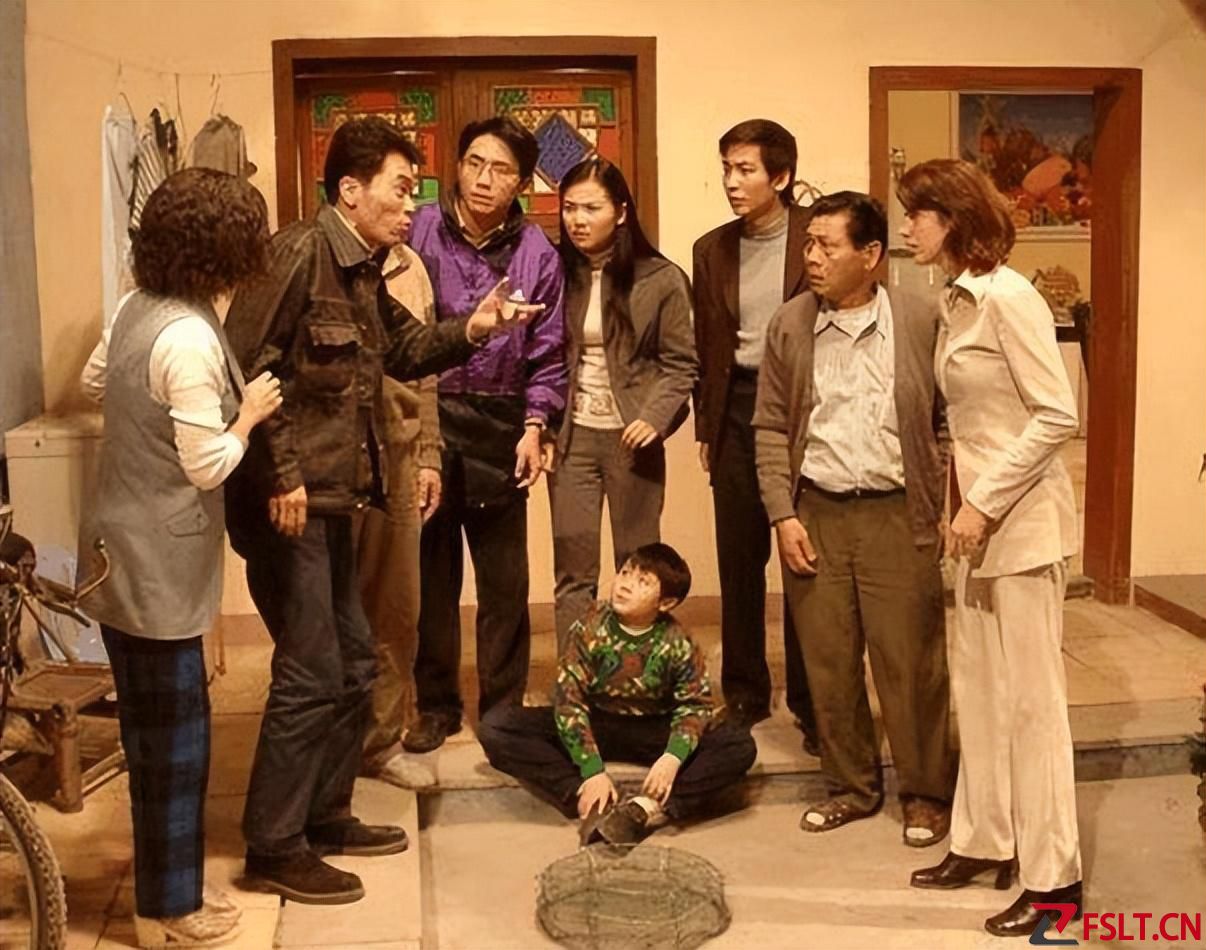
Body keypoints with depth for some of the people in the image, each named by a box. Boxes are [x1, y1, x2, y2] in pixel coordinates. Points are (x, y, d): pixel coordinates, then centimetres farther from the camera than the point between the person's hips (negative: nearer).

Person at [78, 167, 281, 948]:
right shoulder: (188, 337, -25)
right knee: (174, 736, 4)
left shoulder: (138, 307, 4)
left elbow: (94, 382, 22)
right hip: (157, 561, -10)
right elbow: (208, 466, -23)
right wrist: (248, 413, -8)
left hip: (127, 549, 10)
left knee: (154, 729, 20)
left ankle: (170, 885, 35)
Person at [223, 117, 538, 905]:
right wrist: (279, 475, -22)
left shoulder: (363, 269, 13)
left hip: (332, 497, 10)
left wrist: (470, 330, 4)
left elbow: (405, 350, 23)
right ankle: (275, 850, 9)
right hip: (287, 500, -10)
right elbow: (243, 368, -23)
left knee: (354, 662, 16)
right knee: (311, 674, -5)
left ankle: (326, 816, 31)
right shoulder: (300, 253, -17)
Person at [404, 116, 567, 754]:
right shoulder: (420, 232, -5)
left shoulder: (537, 255, 0)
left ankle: (503, 708, 20)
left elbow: (547, 355, 4)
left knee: (505, 577, 6)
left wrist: (534, 427, -4)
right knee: (432, 571, 10)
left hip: (499, 427, 1)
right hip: (428, 418, 0)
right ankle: (436, 706, 23)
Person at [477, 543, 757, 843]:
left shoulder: (677, 644, -16)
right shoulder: (590, 627, -17)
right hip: (594, 725, 0)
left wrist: (673, 757, -31)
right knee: (495, 727, -23)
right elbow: (568, 700, -18)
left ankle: (646, 808, -38)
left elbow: (695, 704, -11)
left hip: (652, 730, 0)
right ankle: (591, 803, -31)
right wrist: (592, 770, -27)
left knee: (740, 745, -23)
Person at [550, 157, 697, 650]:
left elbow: (680, 364, -1)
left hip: (631, 436, -2)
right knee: (572, 569, 3)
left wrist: (654, 417, -15)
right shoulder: (558, 275, 3)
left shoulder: (661, 280, -3)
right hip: (571, 436, 2)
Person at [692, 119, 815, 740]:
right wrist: (706, 426, 10)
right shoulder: (712, 250, 10)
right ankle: (744, 690, 21)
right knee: (738, 557, 8)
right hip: (736, 410, 4)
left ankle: (810, 700, 13)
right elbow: (705, 345, 14)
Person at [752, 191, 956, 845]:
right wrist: (783, 515, -1)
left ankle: (927, 793, 20)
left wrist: (932, 506, -4)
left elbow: (945, 421, 2)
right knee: (828, 662, 9)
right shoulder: (789, 326, 4)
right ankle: (851, 786, 26)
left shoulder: (920, 322, -2)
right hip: (815, 513, 3)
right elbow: (771, 428, 6)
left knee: (910, 662, 3)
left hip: (896, 514, -2)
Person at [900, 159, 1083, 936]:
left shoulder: (1007, 298, -17)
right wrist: (968, 504, 9)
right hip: (983, 516, 9)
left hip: (1023, 519, -9)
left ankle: (1053, 877, 11)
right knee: (979, 689, 15)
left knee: (1030, 697, -1)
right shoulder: (958, 301, 10)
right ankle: (986, 843, 29)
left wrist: (986, 502, -19)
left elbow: (1059, 415, -20)